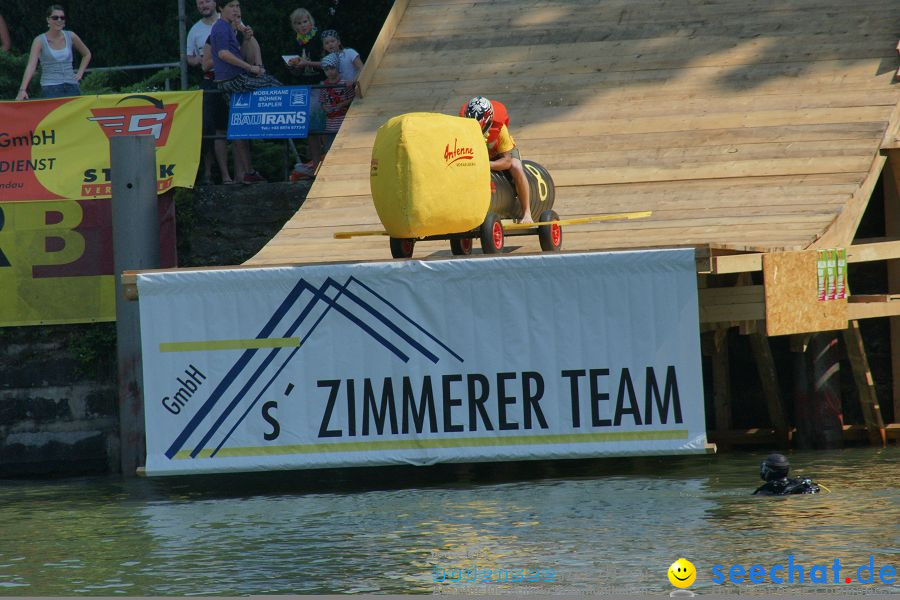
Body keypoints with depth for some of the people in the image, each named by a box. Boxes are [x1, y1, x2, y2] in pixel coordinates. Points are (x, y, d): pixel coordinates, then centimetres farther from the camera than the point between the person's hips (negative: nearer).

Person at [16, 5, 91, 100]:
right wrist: (22, 90, -27)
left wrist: (80, 73, 9)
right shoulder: (40, 41, -3)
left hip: (72, 87, 3)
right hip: (50, 89, -3)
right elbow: (31, 66, -15)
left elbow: (87, 54, 24)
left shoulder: (70, 37, 8)